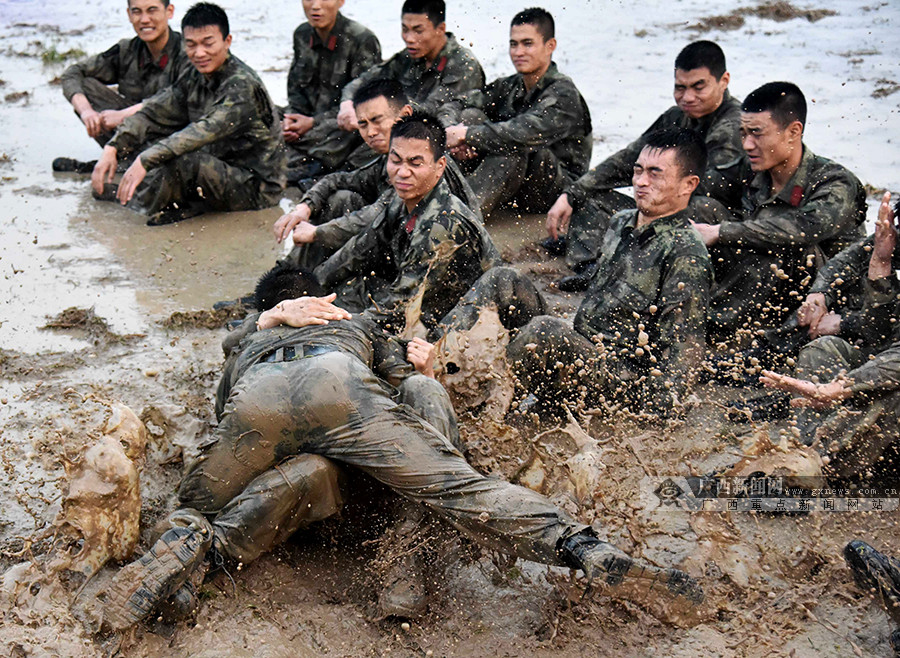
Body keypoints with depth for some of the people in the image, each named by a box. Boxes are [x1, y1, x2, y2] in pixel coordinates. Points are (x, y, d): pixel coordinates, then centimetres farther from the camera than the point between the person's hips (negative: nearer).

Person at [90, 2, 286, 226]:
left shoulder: (242, 85, -21)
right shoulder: (195, 78, 5)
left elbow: (207, 130, -34)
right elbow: (152, 113, 5)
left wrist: (145, 160, -41)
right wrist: (112, 148, -11)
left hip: (257, 188, -9)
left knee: (186, 161, -29)